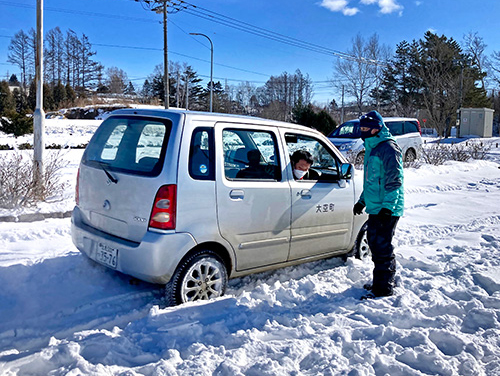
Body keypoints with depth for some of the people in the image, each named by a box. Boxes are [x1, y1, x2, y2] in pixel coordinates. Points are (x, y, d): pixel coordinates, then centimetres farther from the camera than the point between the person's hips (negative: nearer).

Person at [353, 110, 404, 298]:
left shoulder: (388, 148, -13)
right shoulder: (371, 148, 17)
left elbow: (395, 181, -18)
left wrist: (387, 207, -23)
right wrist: (362, 201, 25)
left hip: (387, 210, -10)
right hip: (374, 208, 10)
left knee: (381, 247, -6)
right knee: (374, 243, 16)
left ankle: (384, 287, 3)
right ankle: (386, 280, 30)